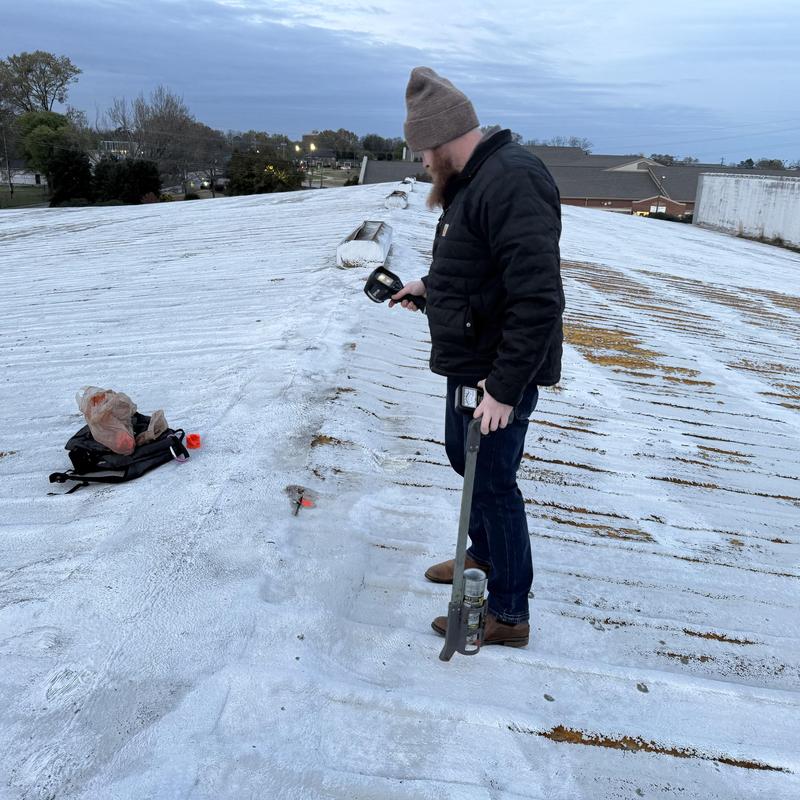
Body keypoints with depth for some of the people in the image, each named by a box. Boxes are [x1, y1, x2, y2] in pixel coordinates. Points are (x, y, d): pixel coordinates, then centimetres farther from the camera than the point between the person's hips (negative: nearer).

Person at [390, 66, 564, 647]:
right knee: (464, 458, 24)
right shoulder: (474, 181, 12)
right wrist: (431, 286, 20)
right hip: (471, 362, 11)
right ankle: (484, 557, 45)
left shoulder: (512, 181, -23)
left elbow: (538, 299, -31)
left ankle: (508, 614, 18)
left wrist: (505, 387, -30)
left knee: (492, 483, 0)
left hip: (500, 373, -11)